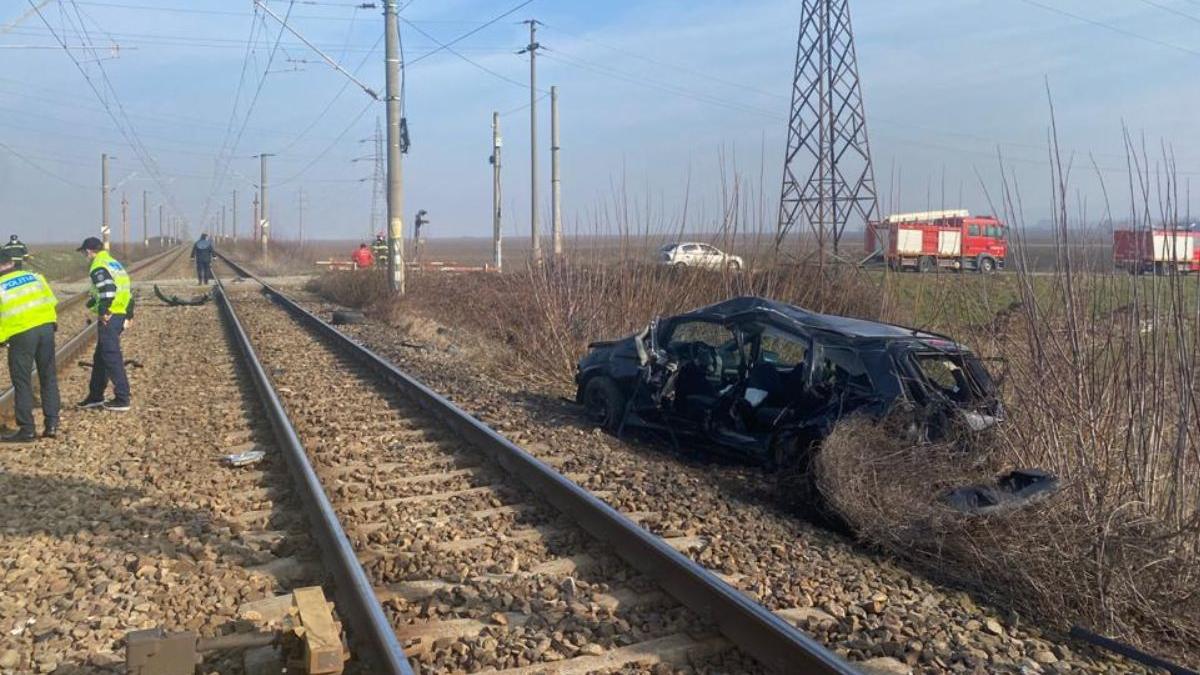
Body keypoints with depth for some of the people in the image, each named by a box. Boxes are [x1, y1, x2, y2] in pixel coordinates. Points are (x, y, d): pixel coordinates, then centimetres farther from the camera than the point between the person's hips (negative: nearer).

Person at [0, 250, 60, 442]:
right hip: (46, 327, 4)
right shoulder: (35, 277, 10)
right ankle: (52, 424, 13)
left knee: (22, 382, 5)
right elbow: (52, 304, 10)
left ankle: (27, 429, 6)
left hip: (21, 334, -4)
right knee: (49, 378, 13)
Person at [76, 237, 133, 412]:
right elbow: (124, 288, 18)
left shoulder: (98, 266, -11)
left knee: (111, 357, -5)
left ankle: (122, 399, -2)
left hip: (109, 317, -10)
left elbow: (108, 289, -26)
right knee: (100, 357, 18)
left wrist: (103, 311, -17)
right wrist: (129, 313, 19)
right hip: (121, 313, 10)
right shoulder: (114, 263, 18)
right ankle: (95, 396, 27)